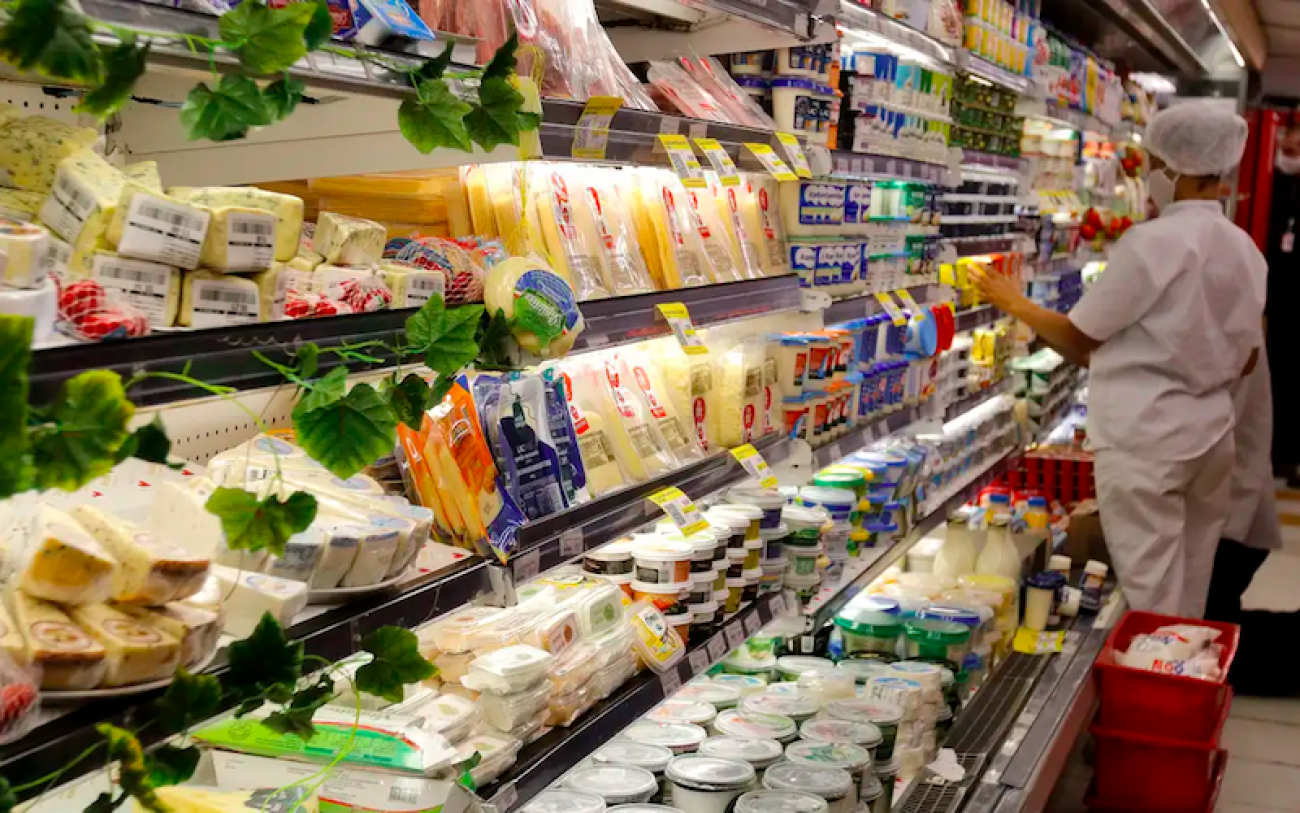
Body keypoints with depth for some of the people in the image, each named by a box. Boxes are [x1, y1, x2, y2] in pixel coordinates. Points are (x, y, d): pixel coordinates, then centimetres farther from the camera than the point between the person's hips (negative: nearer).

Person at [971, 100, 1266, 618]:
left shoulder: (1152, 242, -16)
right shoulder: (1244, 249, 6)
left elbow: (1078, 341, -10)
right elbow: (1244, 359, 15)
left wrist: (1015, 304, 6)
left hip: (1146, 436, -7)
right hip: (1211, 431, 7)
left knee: (1151, 601, 1)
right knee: (1188, 602, 17)